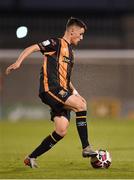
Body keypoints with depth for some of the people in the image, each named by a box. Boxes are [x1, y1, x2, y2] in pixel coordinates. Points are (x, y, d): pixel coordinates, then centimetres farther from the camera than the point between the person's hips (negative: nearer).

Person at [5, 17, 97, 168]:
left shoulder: (70, 51, 24)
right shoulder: (56, 43, -2)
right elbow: (31, 48, -10)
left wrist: (73, 91, 17)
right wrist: (18, 62, -25)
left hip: (61, 93, 9)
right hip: (50, 88, -9)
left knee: (61, 131, -2)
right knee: (81, 104, -23)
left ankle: (31, 158, 7)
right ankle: (86, 148, -22)